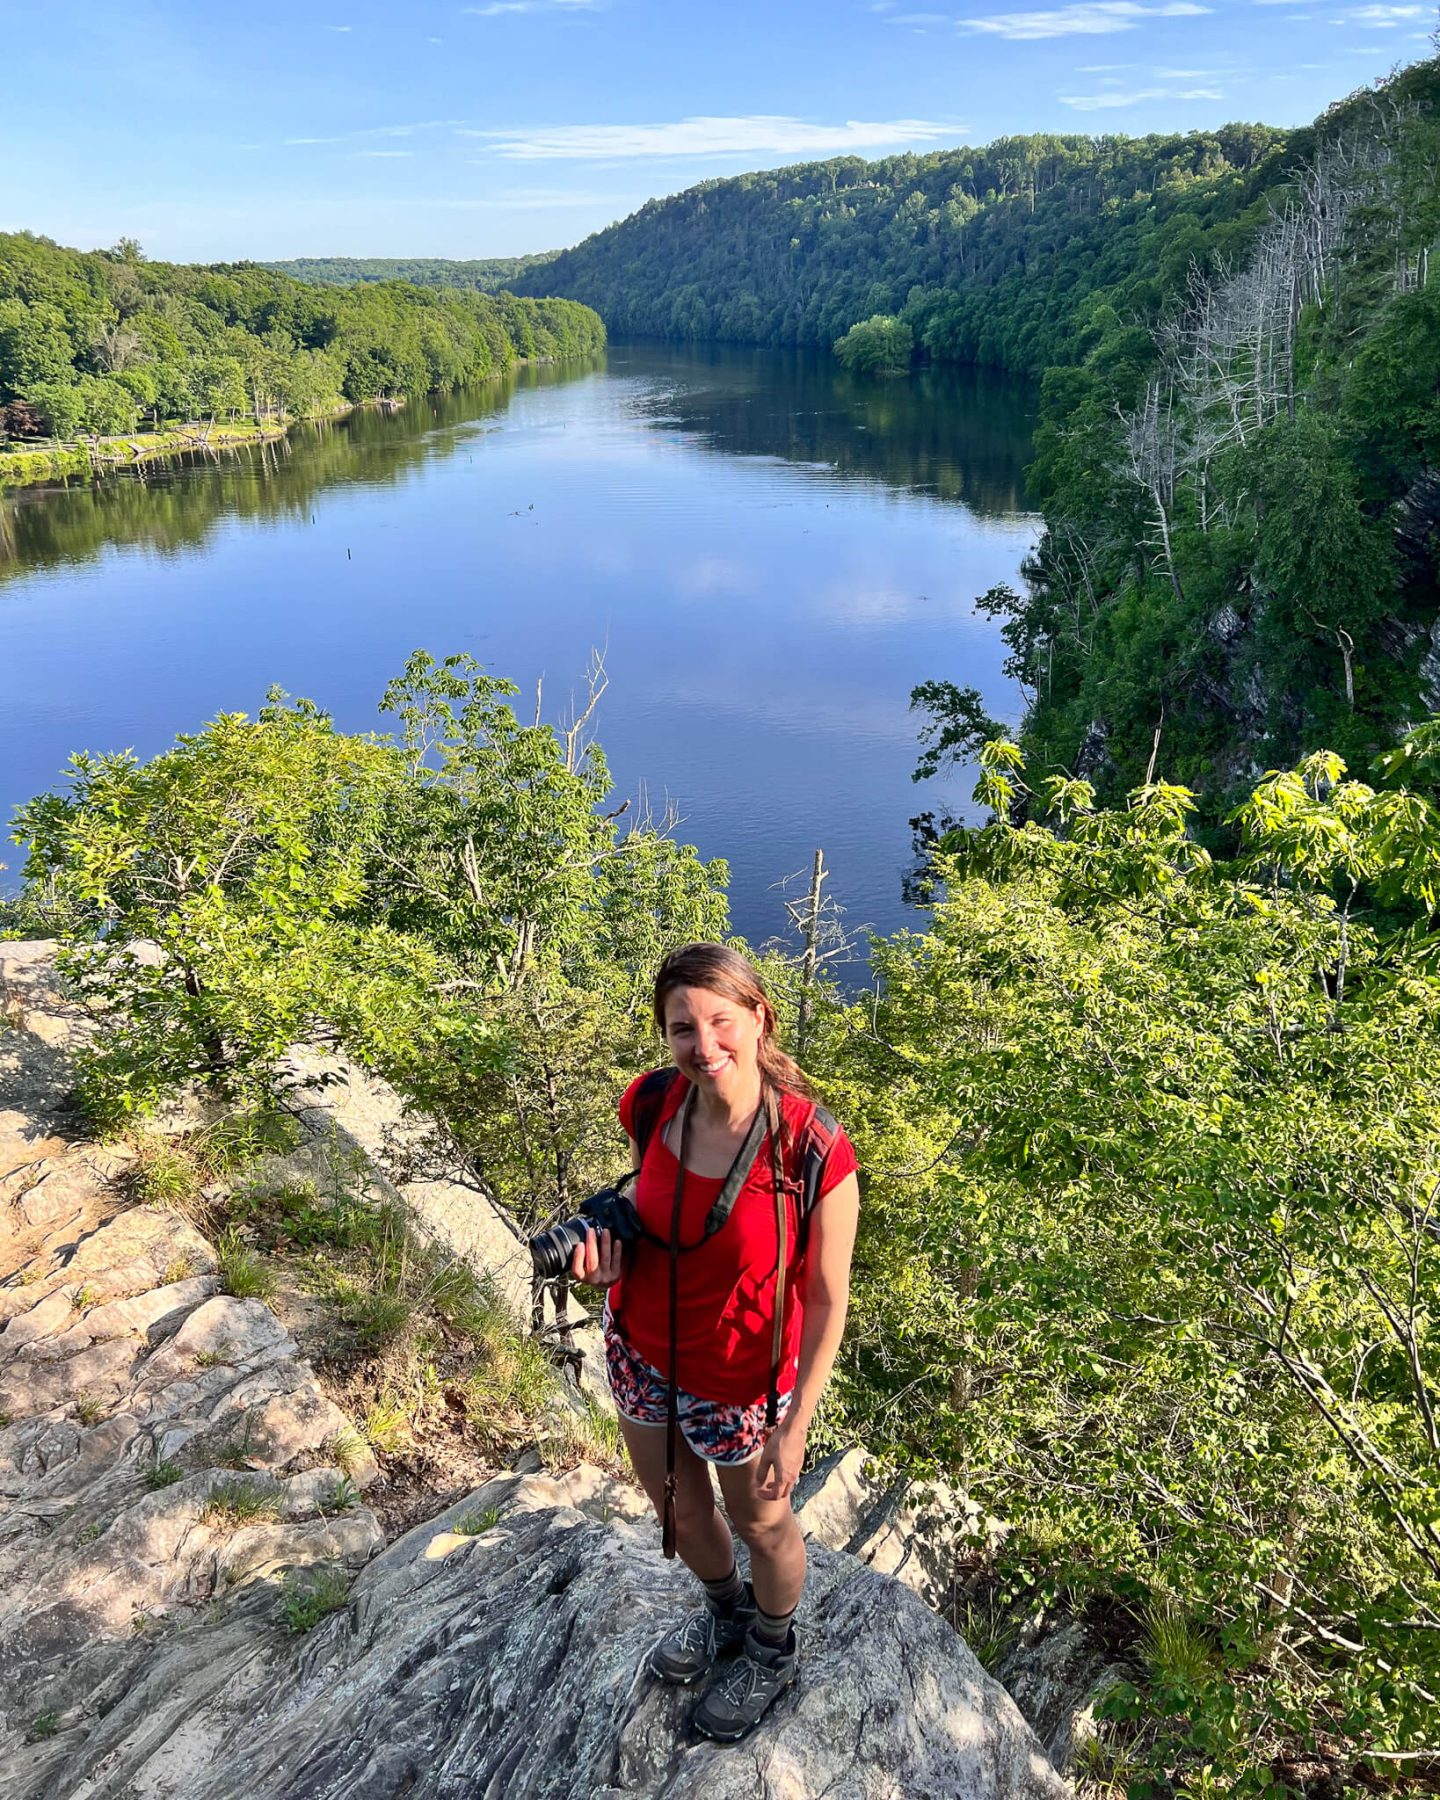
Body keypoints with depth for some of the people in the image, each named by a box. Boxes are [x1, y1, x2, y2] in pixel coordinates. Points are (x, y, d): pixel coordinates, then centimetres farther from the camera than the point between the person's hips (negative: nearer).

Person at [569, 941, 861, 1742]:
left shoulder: (814, 1152, -31)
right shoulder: (649, 1104, -18)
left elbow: (828, 1301, -19)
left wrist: (794, 1428, -13)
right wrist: (610, 1256, -15)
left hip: (739, 1381, -4)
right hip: (640, 1352, 5)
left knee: (762, 1525, 23)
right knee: (675, 1505, 29)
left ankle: (773, 1654, 57)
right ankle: (728, 1612, 62)